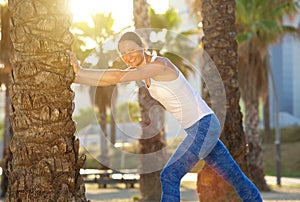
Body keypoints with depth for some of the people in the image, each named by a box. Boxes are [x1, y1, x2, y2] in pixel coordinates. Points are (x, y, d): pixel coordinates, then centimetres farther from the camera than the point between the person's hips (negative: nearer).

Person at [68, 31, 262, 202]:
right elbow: (108, 79, 3)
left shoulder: (159, 65, -20)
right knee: (232, 174, 18)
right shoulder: (141, 67, 7)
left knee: (169, 176, -12)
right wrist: (74, 78, -8)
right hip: (202, 127, 10)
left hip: (203, 126, -10)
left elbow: (118, 76, -30)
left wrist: (80, 72, -27)